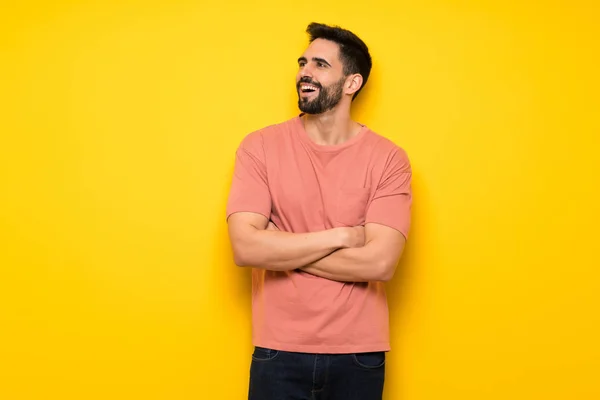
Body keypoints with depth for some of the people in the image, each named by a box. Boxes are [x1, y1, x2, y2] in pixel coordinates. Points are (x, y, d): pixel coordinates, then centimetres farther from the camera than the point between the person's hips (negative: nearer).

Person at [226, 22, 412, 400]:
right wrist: (340, 236, -14)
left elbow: (380, 263, -17)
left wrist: (281, 249, -13)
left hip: (359, 355, 0)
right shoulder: (260, 147, -4)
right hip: (278, 353, 0)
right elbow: (245, 248, -14)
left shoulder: (388, 159, -6)